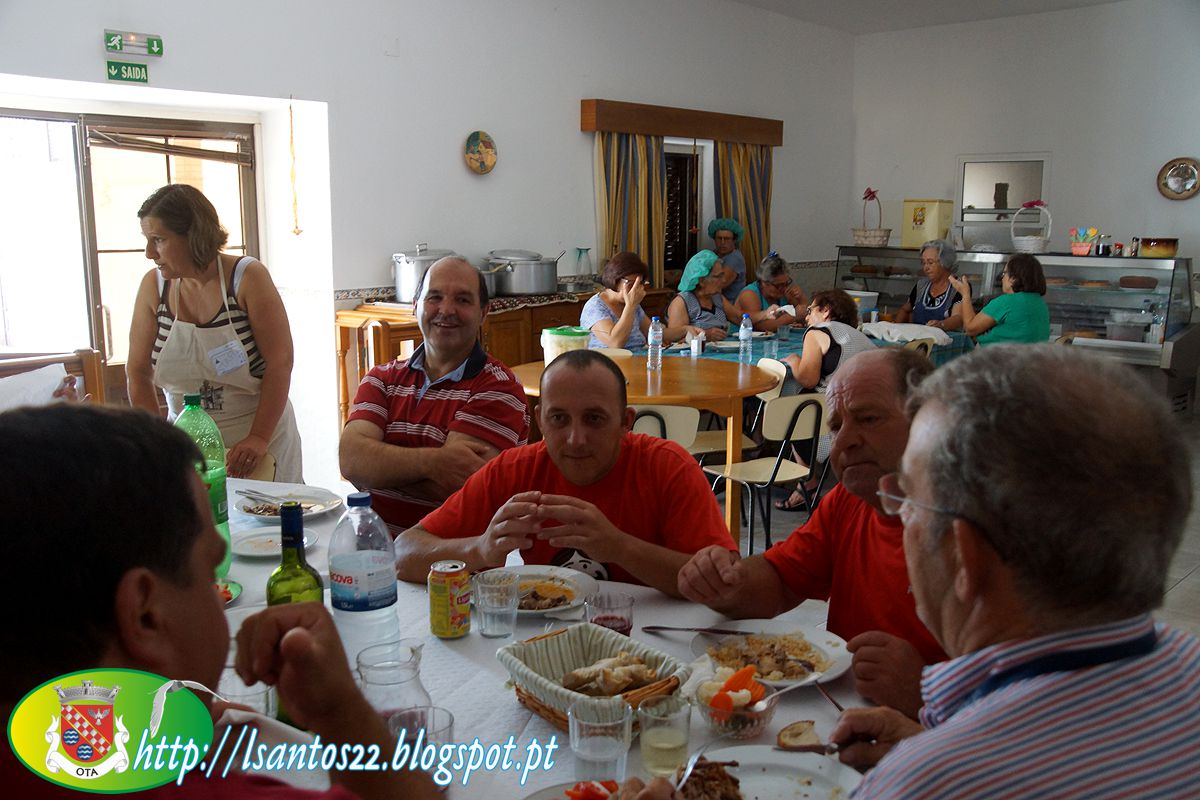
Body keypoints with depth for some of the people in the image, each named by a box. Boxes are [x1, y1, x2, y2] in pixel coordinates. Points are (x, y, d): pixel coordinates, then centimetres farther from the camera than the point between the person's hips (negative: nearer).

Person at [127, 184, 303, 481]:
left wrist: (259, 438, -18)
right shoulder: (153, 286, -2)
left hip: (259, 440, -2)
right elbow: (138, 372, 2)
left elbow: (280, 362, -13)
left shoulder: (247, 277, -12)